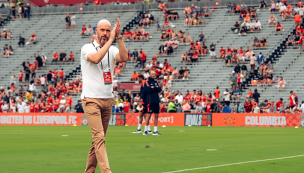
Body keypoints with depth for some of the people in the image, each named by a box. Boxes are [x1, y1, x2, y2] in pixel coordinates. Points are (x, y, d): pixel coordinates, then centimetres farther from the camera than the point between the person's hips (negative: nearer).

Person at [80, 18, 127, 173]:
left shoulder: (112, 50, 11)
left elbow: (124, 57, -11)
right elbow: (96, 58, -24)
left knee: (98, 138, 8)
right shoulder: (87, 48, -2)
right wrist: (111, 40, -20)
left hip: (107, 99, 5)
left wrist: (119, 37, -15)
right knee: (99, 137, -16)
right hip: (91, 100, -5)